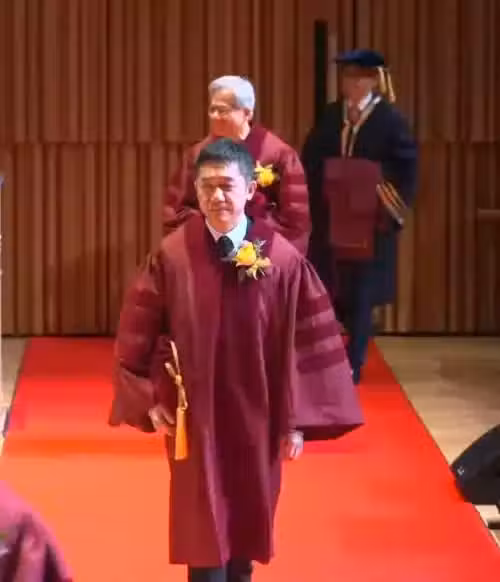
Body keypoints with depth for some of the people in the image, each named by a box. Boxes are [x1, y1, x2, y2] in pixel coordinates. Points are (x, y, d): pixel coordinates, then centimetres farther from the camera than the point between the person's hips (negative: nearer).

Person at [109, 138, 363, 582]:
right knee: (204, 529, 2)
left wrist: (297, 419, -5)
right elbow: (136, 334, -1)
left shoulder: (282, 259, -10)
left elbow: (307, 342, -6)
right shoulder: (173, 256, -10)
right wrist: (149, 399, -4)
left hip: (256, 417, 1)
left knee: (248, 521, 18)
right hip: (195, 415, -1)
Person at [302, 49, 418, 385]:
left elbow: (406, 168, -6)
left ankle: (353, 365, 6)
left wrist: (391, 207, -12)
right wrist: (316, 198, -5)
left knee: (361, 294, 0)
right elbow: (309, 162, 8)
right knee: (327, 290, 4)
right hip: (330, 219, 4)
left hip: (371, 221, -4)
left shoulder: (390, 120, -4)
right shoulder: (330, 117, 8)